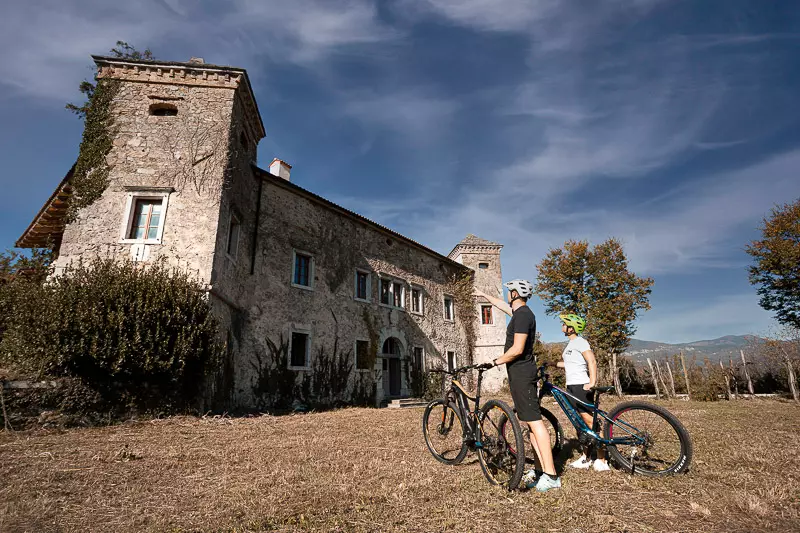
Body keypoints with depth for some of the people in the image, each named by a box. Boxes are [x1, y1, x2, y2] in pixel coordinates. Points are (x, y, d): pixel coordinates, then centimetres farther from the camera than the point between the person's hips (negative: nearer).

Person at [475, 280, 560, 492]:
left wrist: (497, 361, -8)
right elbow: (503, 305, 34)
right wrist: (484, 295, 46)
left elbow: (517, 349, -22)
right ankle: (543, 469, 16)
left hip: (521, 373, -10)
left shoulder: (522, 315, -16)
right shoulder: (521, 312, 14)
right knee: (530, 421, 11)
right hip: (521, 373, 10)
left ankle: (551, 475, -6)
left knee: (534, 421, -9)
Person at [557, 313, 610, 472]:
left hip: (581, 386, -10)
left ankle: (601, 459, -2)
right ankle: (586, 457, 20)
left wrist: (592, 382, -29)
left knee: (588, 420, -9)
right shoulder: (571, 343, 18)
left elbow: (592, 361, -20)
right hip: (571, 387, 10)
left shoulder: (580, 341, -11)